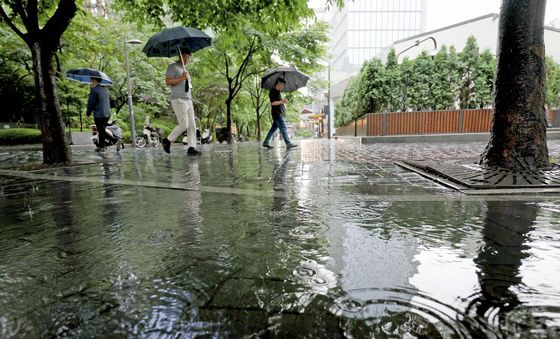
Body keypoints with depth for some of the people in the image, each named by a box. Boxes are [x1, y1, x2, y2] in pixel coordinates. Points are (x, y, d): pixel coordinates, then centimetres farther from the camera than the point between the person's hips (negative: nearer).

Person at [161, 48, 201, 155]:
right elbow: (167, 81, -15)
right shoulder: (173, 67, -1)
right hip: (178, 100, -9)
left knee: (192, 125, -1)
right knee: (184, 125, -15)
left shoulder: (185, 70, 26)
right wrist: (182, 78, -20)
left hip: (188, 100, 9)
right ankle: (167, 141, 2)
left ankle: (191, 148, -1)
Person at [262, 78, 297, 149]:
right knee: (283, 128, -13)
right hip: (277, 113, -10)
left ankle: (266, 142, 15)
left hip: (280, 113, 10)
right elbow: (273, 103, -18)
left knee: (274, 128, 10)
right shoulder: (273, 91, -8)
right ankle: (288, 144, -15)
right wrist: (282, 101, -16)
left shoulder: (278, 92, 21)